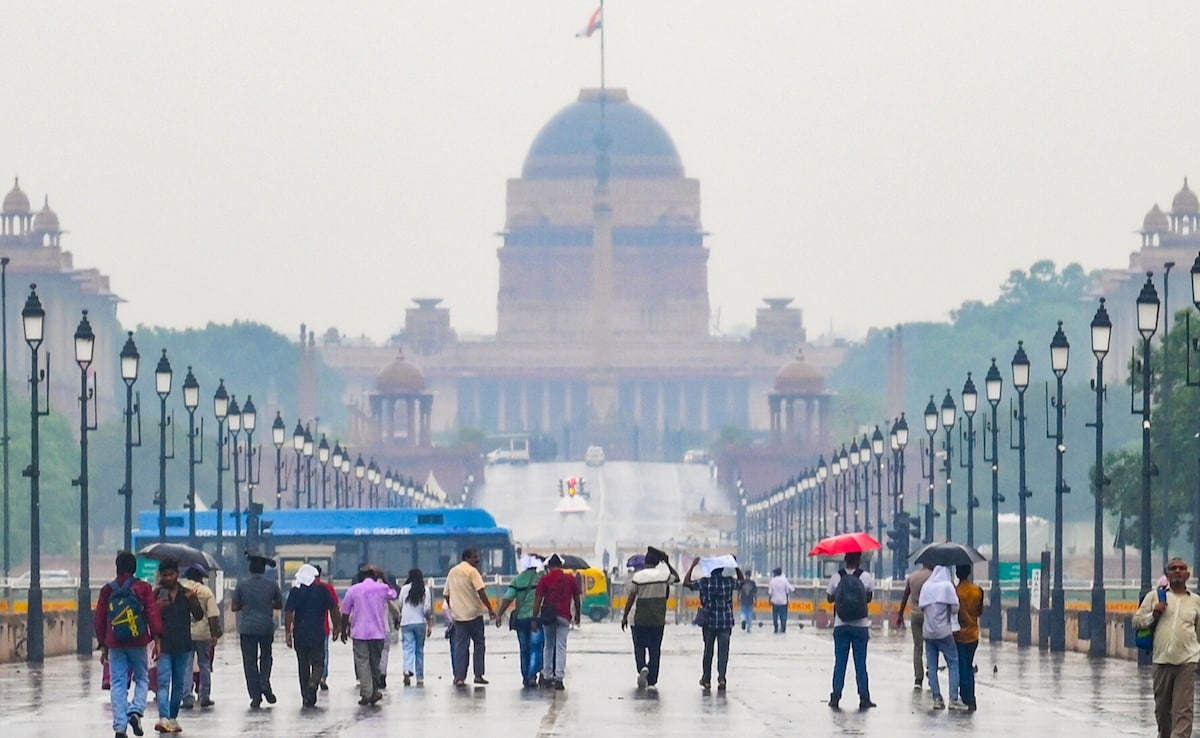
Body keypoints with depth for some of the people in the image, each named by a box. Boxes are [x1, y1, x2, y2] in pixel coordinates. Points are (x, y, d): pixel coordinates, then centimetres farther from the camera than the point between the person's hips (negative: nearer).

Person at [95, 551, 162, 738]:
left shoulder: (107, 590, 5)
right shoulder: (143, 588, -2)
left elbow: (99, 619, 9)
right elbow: (153, 614, -8)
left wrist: (103, 646, 17)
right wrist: (157, 639, -5)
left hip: (115, 645, 1)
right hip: (138, 643, -1)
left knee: (118, 684, 4)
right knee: (142, 679, 13)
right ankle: (136, 711, -10)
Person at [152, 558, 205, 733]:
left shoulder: (186, 594, 7)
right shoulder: (157, 594, 1)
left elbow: (199, 616, 1)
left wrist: (192, 600, -17)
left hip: (183, 646, 4)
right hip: (164, 646, -4)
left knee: (179, 684, 11)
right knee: (164, 682, -14)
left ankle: (173, 718, 22)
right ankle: (163, 719, -25)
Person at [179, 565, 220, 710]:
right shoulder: (206, 592, -4)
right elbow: (212, 615, -7)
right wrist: (214, 635, -4)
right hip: (203, 633, 0)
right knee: (204, 666, 12)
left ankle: (188, 699, -1)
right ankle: (204, 697, 12)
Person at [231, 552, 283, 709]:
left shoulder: (242, 584, -3)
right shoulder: (272, 584, 0)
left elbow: (234, 607, 1)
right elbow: (279, 605, 9)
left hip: (247, 628, -1)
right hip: (267, 627, 1)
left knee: (250, 661, 5)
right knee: (266, 656, 20)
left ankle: (255, 696, 1)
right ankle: (265, 683, -4)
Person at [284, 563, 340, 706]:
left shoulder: (295, 591, -1)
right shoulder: (323, 589, -1)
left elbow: (289, 613, -5)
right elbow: (333, 609, 1)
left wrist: (287, 633, -1)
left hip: (300, 634, 1)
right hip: (318, 633, -1)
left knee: (303, 666, 11)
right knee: (318, 663, 7)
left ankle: (306, 698, 12)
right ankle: (313, 684, -23)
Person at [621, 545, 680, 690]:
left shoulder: (637, 576, -6)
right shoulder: (664, 575, -2)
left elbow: (631, 598, -5)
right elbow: (676, 578, 19)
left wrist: (625, 616, 2)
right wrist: (667, 563, 21)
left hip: (638, 618, -1)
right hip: (658, 619, 1)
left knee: (639, 647, 12)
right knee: (655, 649, 6)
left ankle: (642, 668, -15)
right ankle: (652, 682, 1)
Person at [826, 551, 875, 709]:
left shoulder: (836, 577, -3)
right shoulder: (866, 576, -6)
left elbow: (829, 598, 3)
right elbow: (869, 598, -1)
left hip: (840, 625, 1)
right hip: (860, 625, -1)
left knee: (840, 662, 7)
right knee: (860, 663, 6)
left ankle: (835, 697, 3)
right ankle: (864, 698, 5)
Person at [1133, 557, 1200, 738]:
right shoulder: (1155, 596, 8)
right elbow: (1137, 621, 8)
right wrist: (1153, 614, -9)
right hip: (1162, 660, 1)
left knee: (1183, 709, -11)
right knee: (1162, 707, 10)